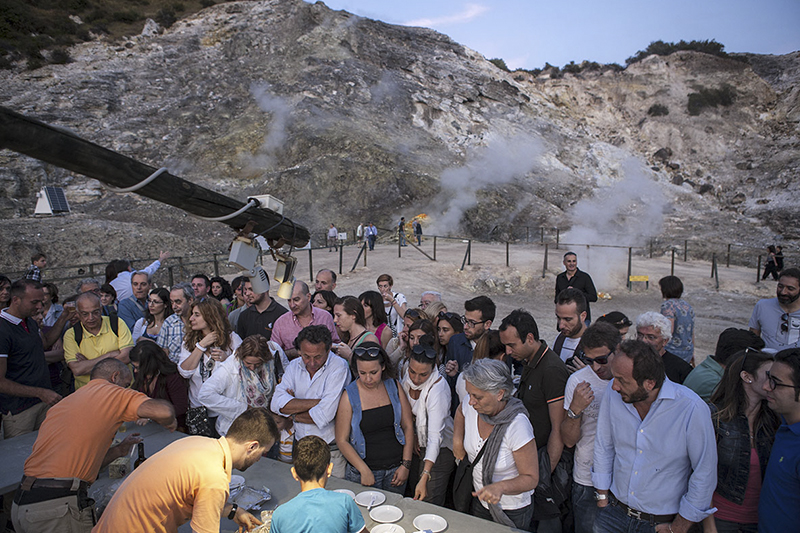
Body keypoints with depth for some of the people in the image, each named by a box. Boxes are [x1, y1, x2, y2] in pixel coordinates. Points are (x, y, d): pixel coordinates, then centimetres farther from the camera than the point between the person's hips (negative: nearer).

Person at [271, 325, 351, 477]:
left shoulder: (339, 367, -16)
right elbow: (277, 404, -10)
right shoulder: (294, 366, 2)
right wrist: (317, 402, -17)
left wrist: (294, 414, -7)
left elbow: (324, 415, -22)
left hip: (331, 451, -4)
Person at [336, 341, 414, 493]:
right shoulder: (349, 396, -11)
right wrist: (364, 470, -14)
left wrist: (406, 465, -3)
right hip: (362, 473, -2)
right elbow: (342, 440, -8)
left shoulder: (394, 387, -3)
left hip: (396, 469, 2)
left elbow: (408, 426, 2)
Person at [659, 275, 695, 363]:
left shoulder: (667, 305, -12)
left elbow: (669, 330, -22)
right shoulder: (687, 305, 12)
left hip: (673, 353, -8)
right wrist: (692, 352, 25)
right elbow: (692, 332, 17)